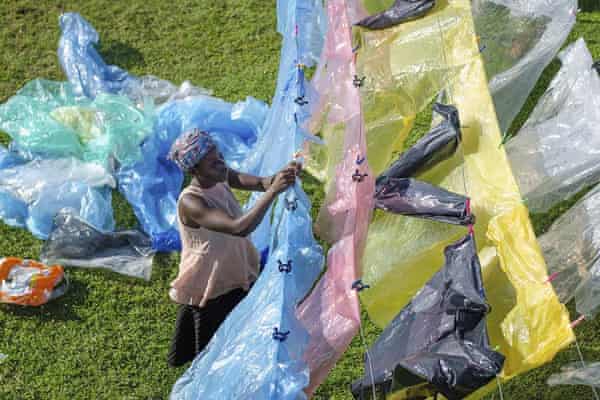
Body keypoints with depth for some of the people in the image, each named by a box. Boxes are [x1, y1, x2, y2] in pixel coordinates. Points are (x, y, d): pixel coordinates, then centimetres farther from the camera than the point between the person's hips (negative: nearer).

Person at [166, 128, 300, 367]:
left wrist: (282, 176, -42)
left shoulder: (221, 177, -9)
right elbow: (239, 228, -43)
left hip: (237, 274, 7)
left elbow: (259, 183, -20)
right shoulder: (190, 203, -32)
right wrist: (273, 191, -46)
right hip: (211, 287, -7)